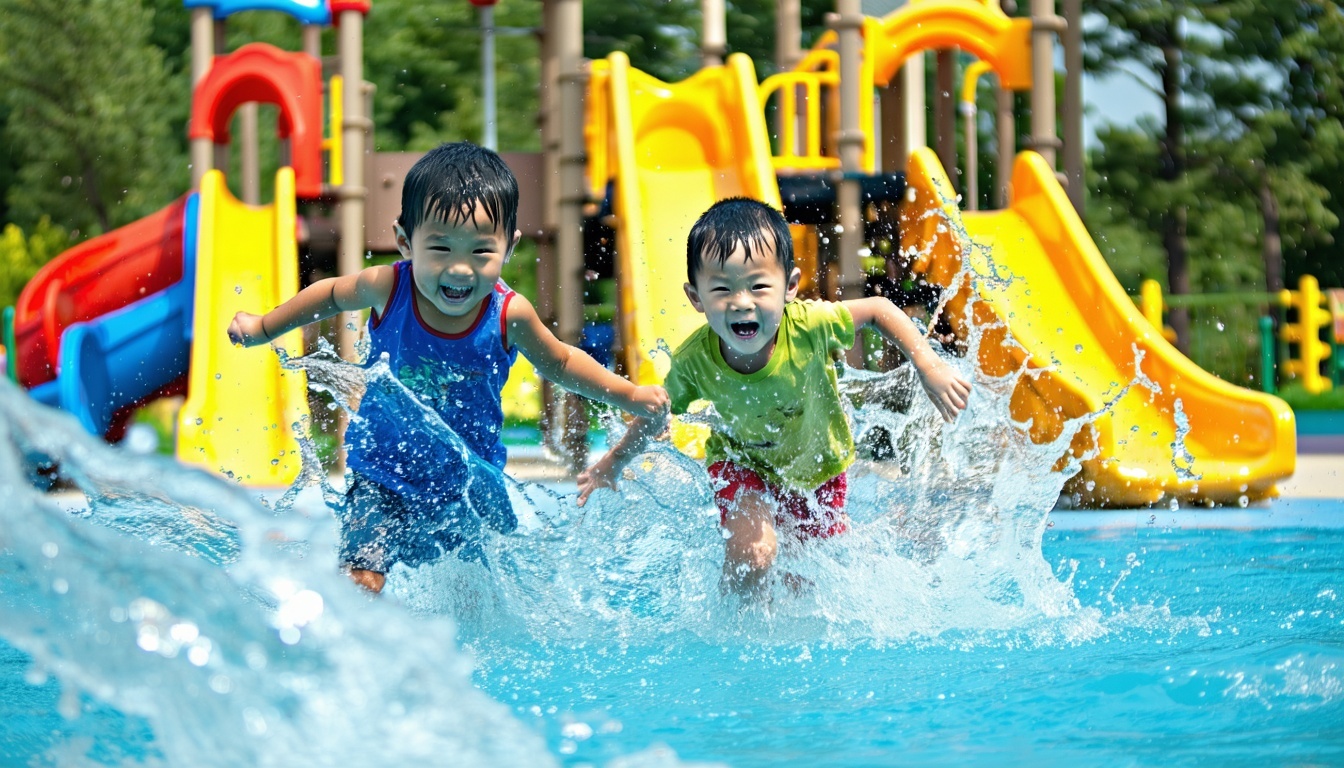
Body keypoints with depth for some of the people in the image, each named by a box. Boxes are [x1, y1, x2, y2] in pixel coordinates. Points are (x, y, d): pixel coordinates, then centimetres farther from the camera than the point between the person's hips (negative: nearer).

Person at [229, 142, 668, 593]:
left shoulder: (509, 315, -18)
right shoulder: (388, 289, -19)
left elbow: (559, 363, 3)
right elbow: (332, 295, 5)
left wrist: (630, 396, 0)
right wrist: (263, 327, 13)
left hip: (471, 483, 1)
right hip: (384, 480, -1)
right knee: (359, 584, -17)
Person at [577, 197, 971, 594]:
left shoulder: (809, 326, -36)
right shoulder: (694, 360, -30)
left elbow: (880, 309, -18)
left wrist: (929, 367, -23)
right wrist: (614, 462, 1)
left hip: (818, 467, 1)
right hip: (743, 465, -1)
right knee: (751, 555, -26)